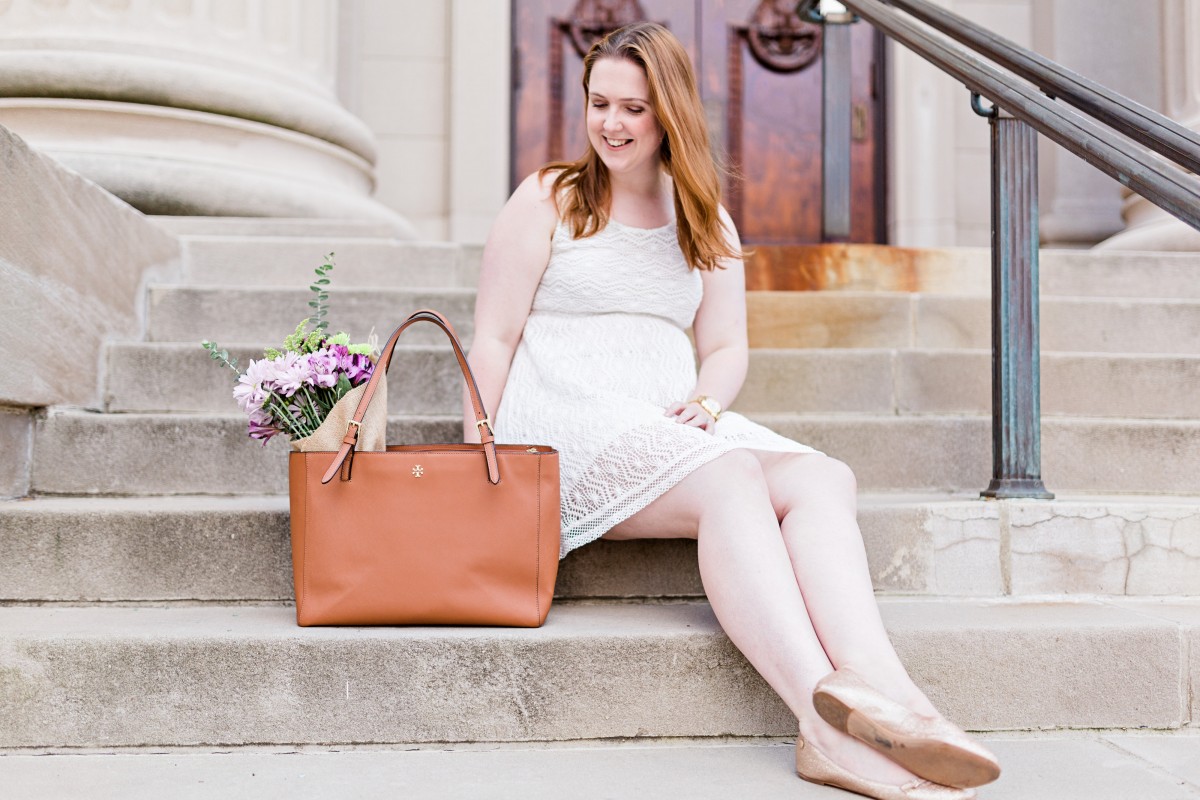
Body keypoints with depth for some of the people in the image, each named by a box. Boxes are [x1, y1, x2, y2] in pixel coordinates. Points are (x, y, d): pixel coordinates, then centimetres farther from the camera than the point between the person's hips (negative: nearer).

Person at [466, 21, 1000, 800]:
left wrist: (706, 400, -8)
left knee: (823, 478, -24)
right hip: (566, 425, -4)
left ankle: (877, 688, -45)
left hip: (671, 428, 5)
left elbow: (728, 348, 16)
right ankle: (827, 709, -46)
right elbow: (496, 338, 3)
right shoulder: (549, 199, 9)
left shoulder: (705, 223, 20)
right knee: (731, 479, -33)